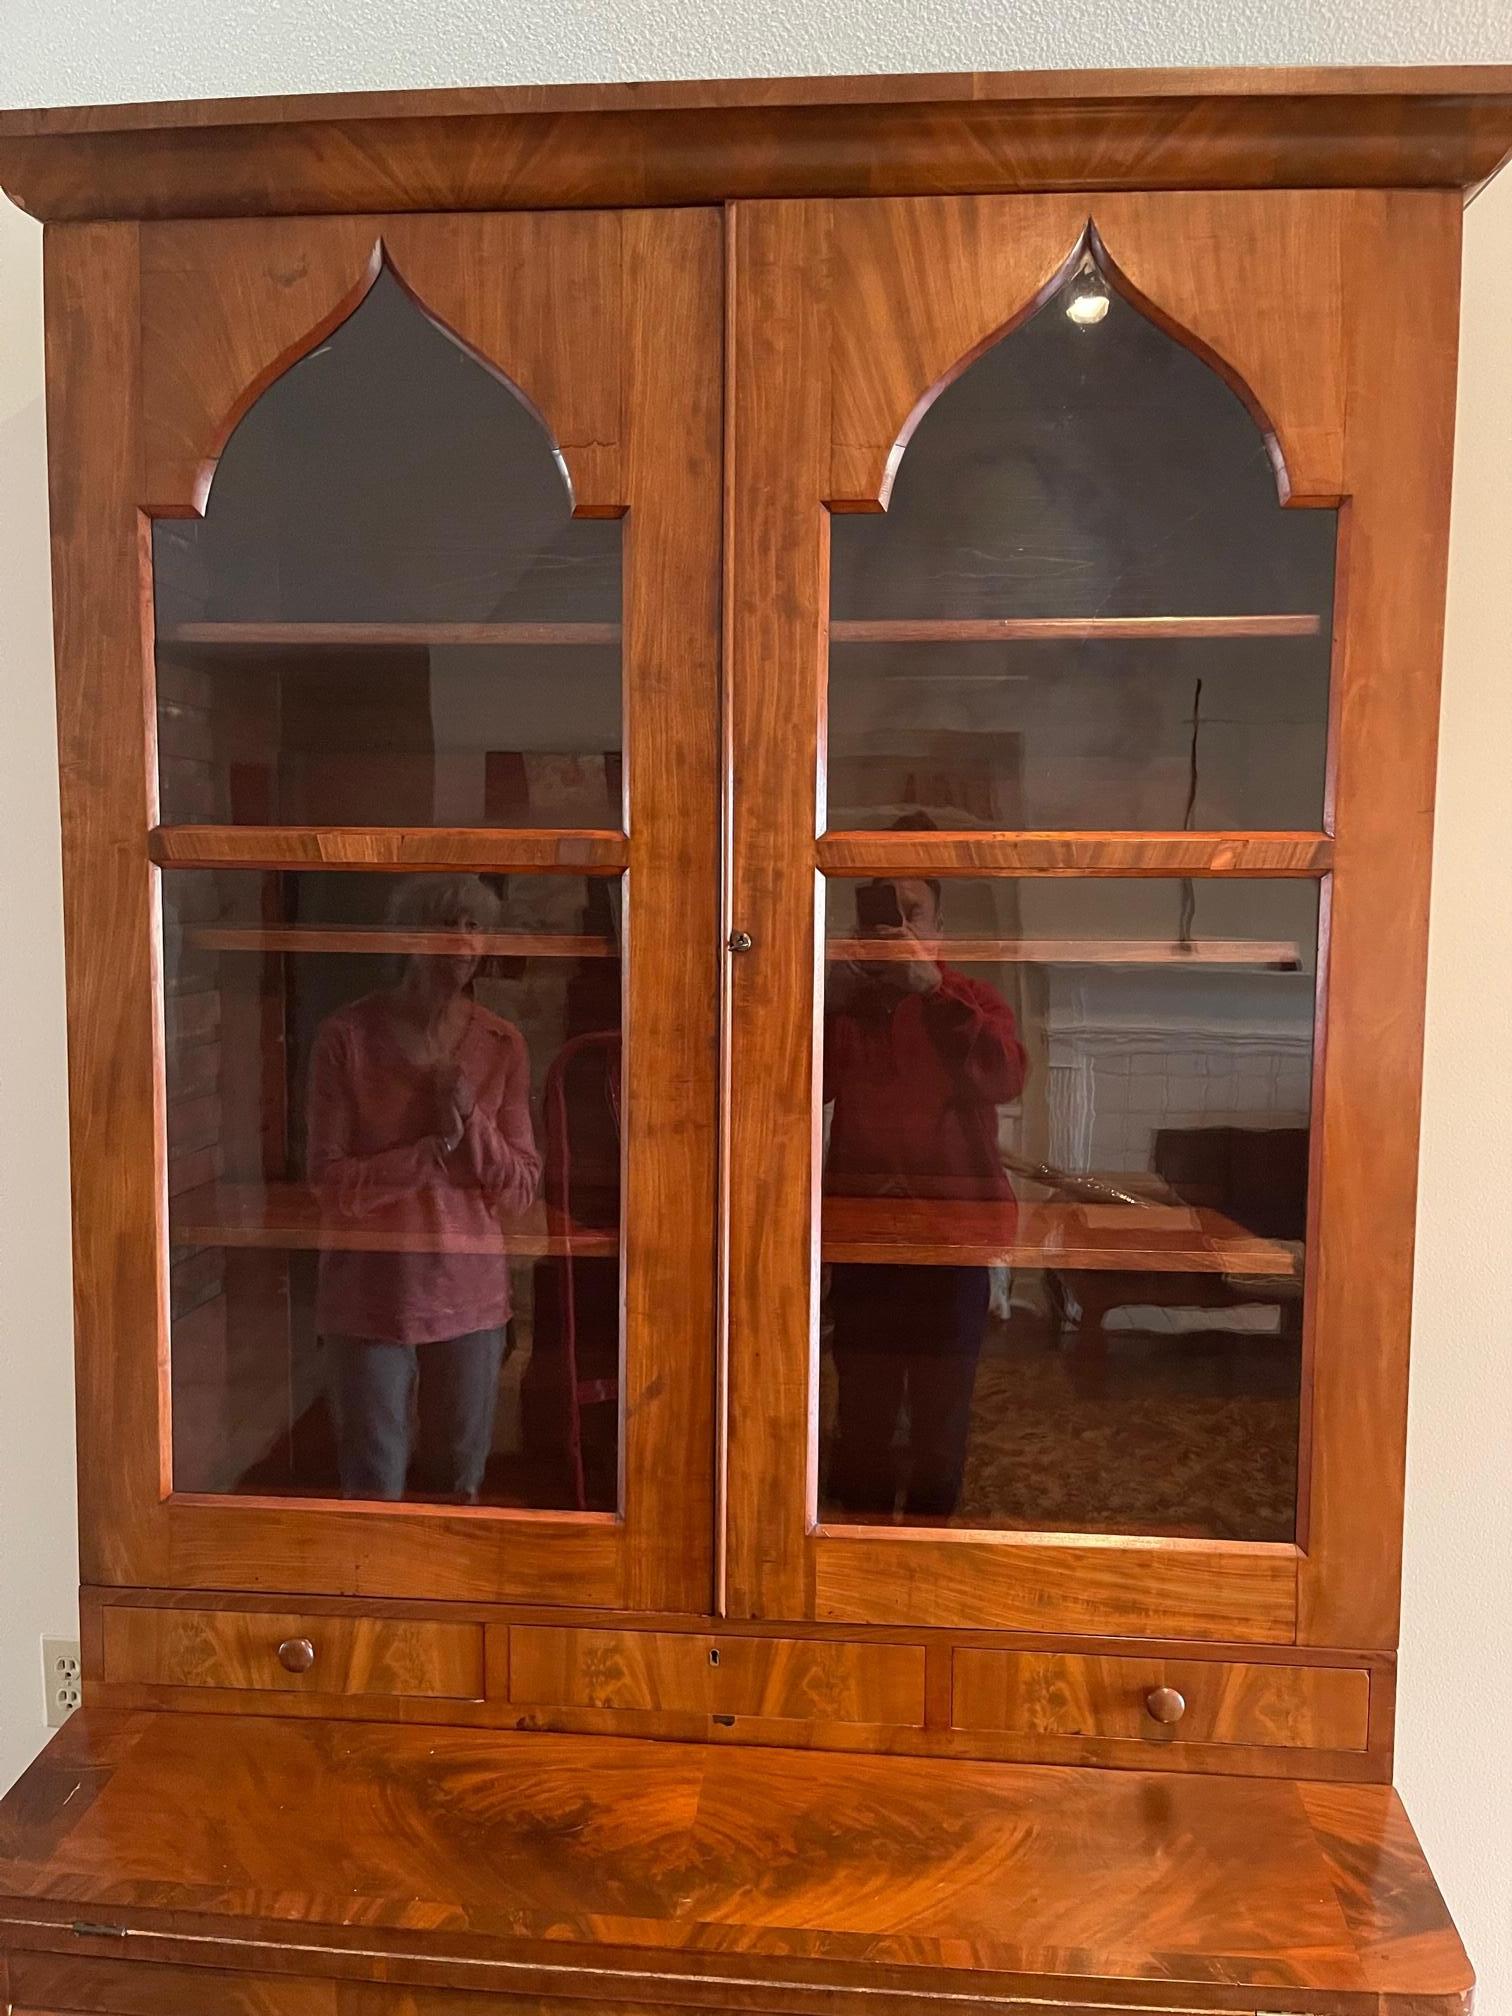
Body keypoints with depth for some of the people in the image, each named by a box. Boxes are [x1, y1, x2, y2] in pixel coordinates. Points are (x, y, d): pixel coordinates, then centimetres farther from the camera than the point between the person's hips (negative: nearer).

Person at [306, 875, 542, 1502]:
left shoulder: (503, 1045, 0)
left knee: (460, 1484, 16)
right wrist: (429, 1152, -20)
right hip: (369, 1293, -2)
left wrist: (471, 1119, -17)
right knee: (373, 1487, 7)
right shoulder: (347, 1035, -8)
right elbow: (330, 1182, -11)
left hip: (470, 1292, 3)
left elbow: (521, 1193, -2)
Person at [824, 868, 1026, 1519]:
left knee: (942, 1410, 7)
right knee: (862, 1408, 7)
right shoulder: (840, 1005, 10)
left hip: (952, 1229, -1)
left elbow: (1005, 1078, -16)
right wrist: (824, 1008, -17)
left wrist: (933, 988, -24)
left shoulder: (971, 1001, 5)